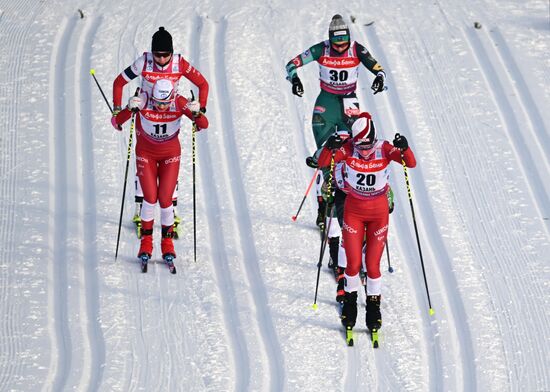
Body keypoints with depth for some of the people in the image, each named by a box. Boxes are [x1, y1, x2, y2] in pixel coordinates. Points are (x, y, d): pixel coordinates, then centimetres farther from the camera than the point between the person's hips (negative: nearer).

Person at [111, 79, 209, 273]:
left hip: (170, 154, 0)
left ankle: (168, 246, 15)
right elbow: (116, 123, -28)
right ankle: (146, 243, 12)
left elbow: (204, 125, -27)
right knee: (150, 198, -9)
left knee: (165, 200, -4)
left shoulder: (180, 103, -25)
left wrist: (196, 113, -48)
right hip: (146, 153, 0)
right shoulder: (143, 101, -27)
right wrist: (129, 109, -47)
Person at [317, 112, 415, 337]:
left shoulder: (385, 149, -16)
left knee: (372, 266, 0)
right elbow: (322, 163, -21)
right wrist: (330, 149, -40)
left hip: (378, 213, -1)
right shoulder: (348, 149, -14)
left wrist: (404, 149, -46)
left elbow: (411, 163, -26)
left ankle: (373, 308, 19)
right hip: (353, 211, 1)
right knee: (353, 264, 0)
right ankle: (349, 303, 23)